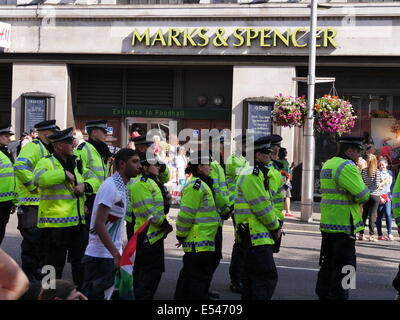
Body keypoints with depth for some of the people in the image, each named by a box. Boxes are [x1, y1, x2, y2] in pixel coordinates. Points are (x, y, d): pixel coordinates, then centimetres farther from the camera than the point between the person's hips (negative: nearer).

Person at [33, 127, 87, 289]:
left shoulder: (72, 163, 16)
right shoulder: (47, 162, -9)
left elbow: (81, 180, 30)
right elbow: (39, 179, -30)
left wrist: (82, 185, 6)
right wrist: (64, 174, -24)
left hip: (77, 222, 8)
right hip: (55, 223, -8)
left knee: (81, 261, 13)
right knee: (55, 264, 2)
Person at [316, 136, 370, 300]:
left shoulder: (327, 165, 15)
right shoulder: (347, 167, -16)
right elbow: (363, 195, -22)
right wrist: (368, 194, 2)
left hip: (327, 224, 10)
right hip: (343, 225, -10)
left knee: (328, 263, 18)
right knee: (344, 267, -3)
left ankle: (323, 294, 26)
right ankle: (339, 296, -1)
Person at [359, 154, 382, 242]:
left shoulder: (363, 171, 1)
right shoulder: (377, 171, -9)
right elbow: (377, 185, -13)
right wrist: (382, 183, 6)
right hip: (375, 195, -4)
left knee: (364, 214, 11)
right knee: (372, 215, -1)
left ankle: (361, 234, 15)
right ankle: (371, 235, 0)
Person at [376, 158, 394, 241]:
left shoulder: (389, 172, 13)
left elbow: (390, 183, 19)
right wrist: (379, 197, -11)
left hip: (387, 195, 3)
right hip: (379, 196, -3)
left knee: (388, 214, -9)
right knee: (379, 216, 1)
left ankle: (389, 234, -4)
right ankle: (380, 235, 6)